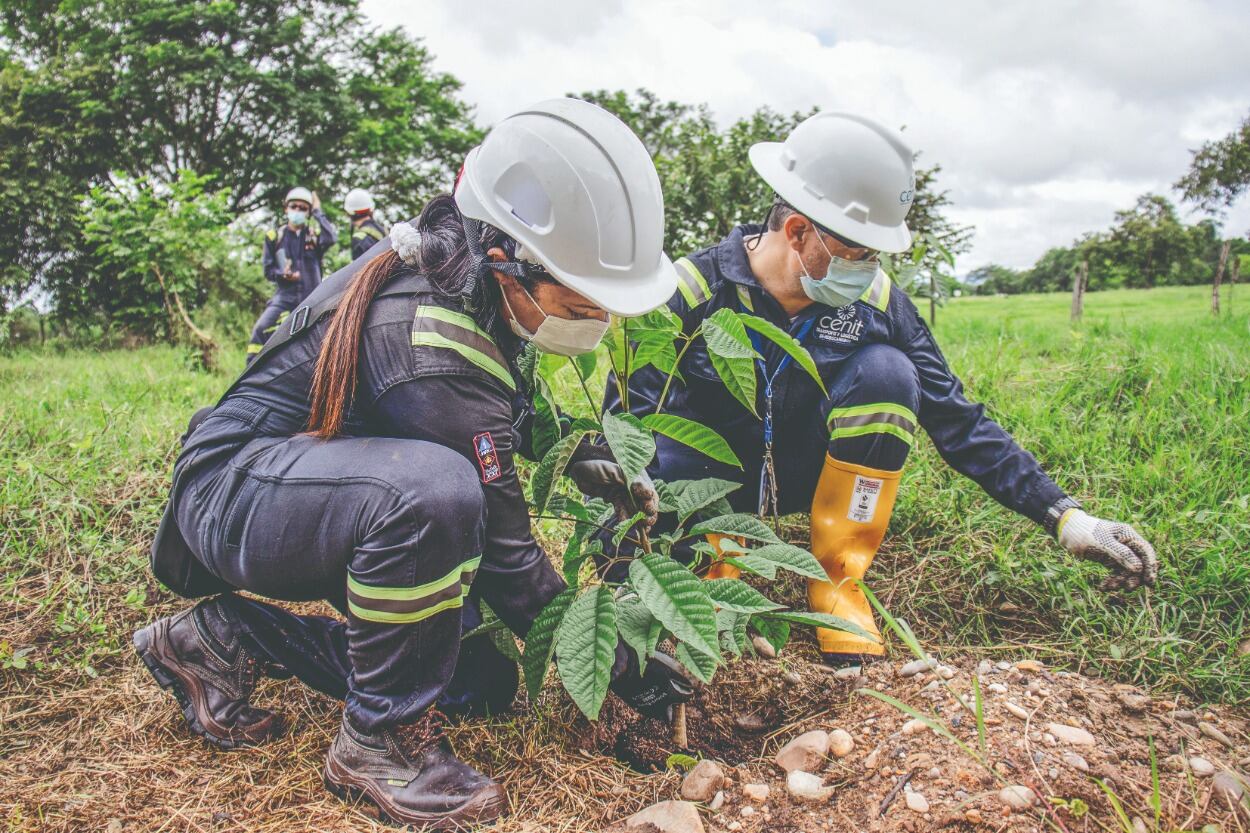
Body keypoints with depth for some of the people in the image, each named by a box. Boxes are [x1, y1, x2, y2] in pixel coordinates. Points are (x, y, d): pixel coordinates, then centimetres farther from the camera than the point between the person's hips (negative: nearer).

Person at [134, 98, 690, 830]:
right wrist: (622, 666, -15)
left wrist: (582, 457, -3)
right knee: (431, 491, -40)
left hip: (327, 497, 9)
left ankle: (226, 639, 14)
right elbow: (503, 553, -26)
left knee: (480, 679, 5)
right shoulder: (432, 352, -33)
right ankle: (379, 740, -15)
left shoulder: (453, 270, -7)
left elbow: (509, 412, 14)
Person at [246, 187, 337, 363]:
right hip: (284, 296, 0)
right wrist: (283, 275, -15)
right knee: (261, 329, -20)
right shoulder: (275, 236, 7)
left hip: (312, 298, 1)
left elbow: (330, 238, -20)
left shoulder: (314, 234, 5)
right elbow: (268, 270, 7)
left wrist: (318, 213, -9)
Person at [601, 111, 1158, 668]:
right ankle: (721, 549, 1)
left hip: (805, 475, 3)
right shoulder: (694, 288, -22)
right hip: (711, 476, -2)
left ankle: (837, 578, -14)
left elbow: (956, 418, -11)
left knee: (884, 372, -28)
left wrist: (1064, 517, -17)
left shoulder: (876, 299, -13)